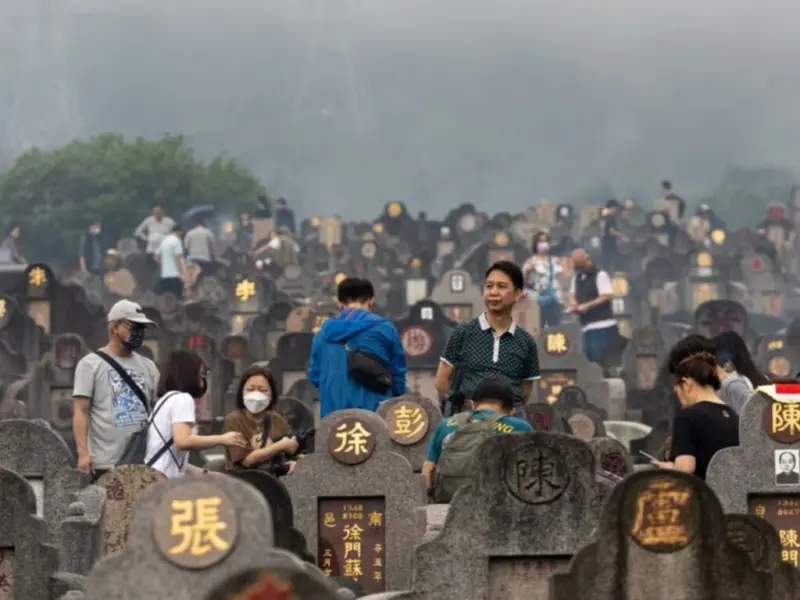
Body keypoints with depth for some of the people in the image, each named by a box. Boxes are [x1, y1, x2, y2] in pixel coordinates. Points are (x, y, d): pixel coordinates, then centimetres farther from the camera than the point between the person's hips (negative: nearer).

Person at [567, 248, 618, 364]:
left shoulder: (600, 275, -8)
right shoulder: (576, 277, 17)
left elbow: (608, 296, -15)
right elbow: (573, 295, 25)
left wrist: (587, 306, -18)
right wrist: (573, 305, 1)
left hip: (602, 326, -8)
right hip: (586, 327, 8)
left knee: (601, 360, -12)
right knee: (588, 358, 5)